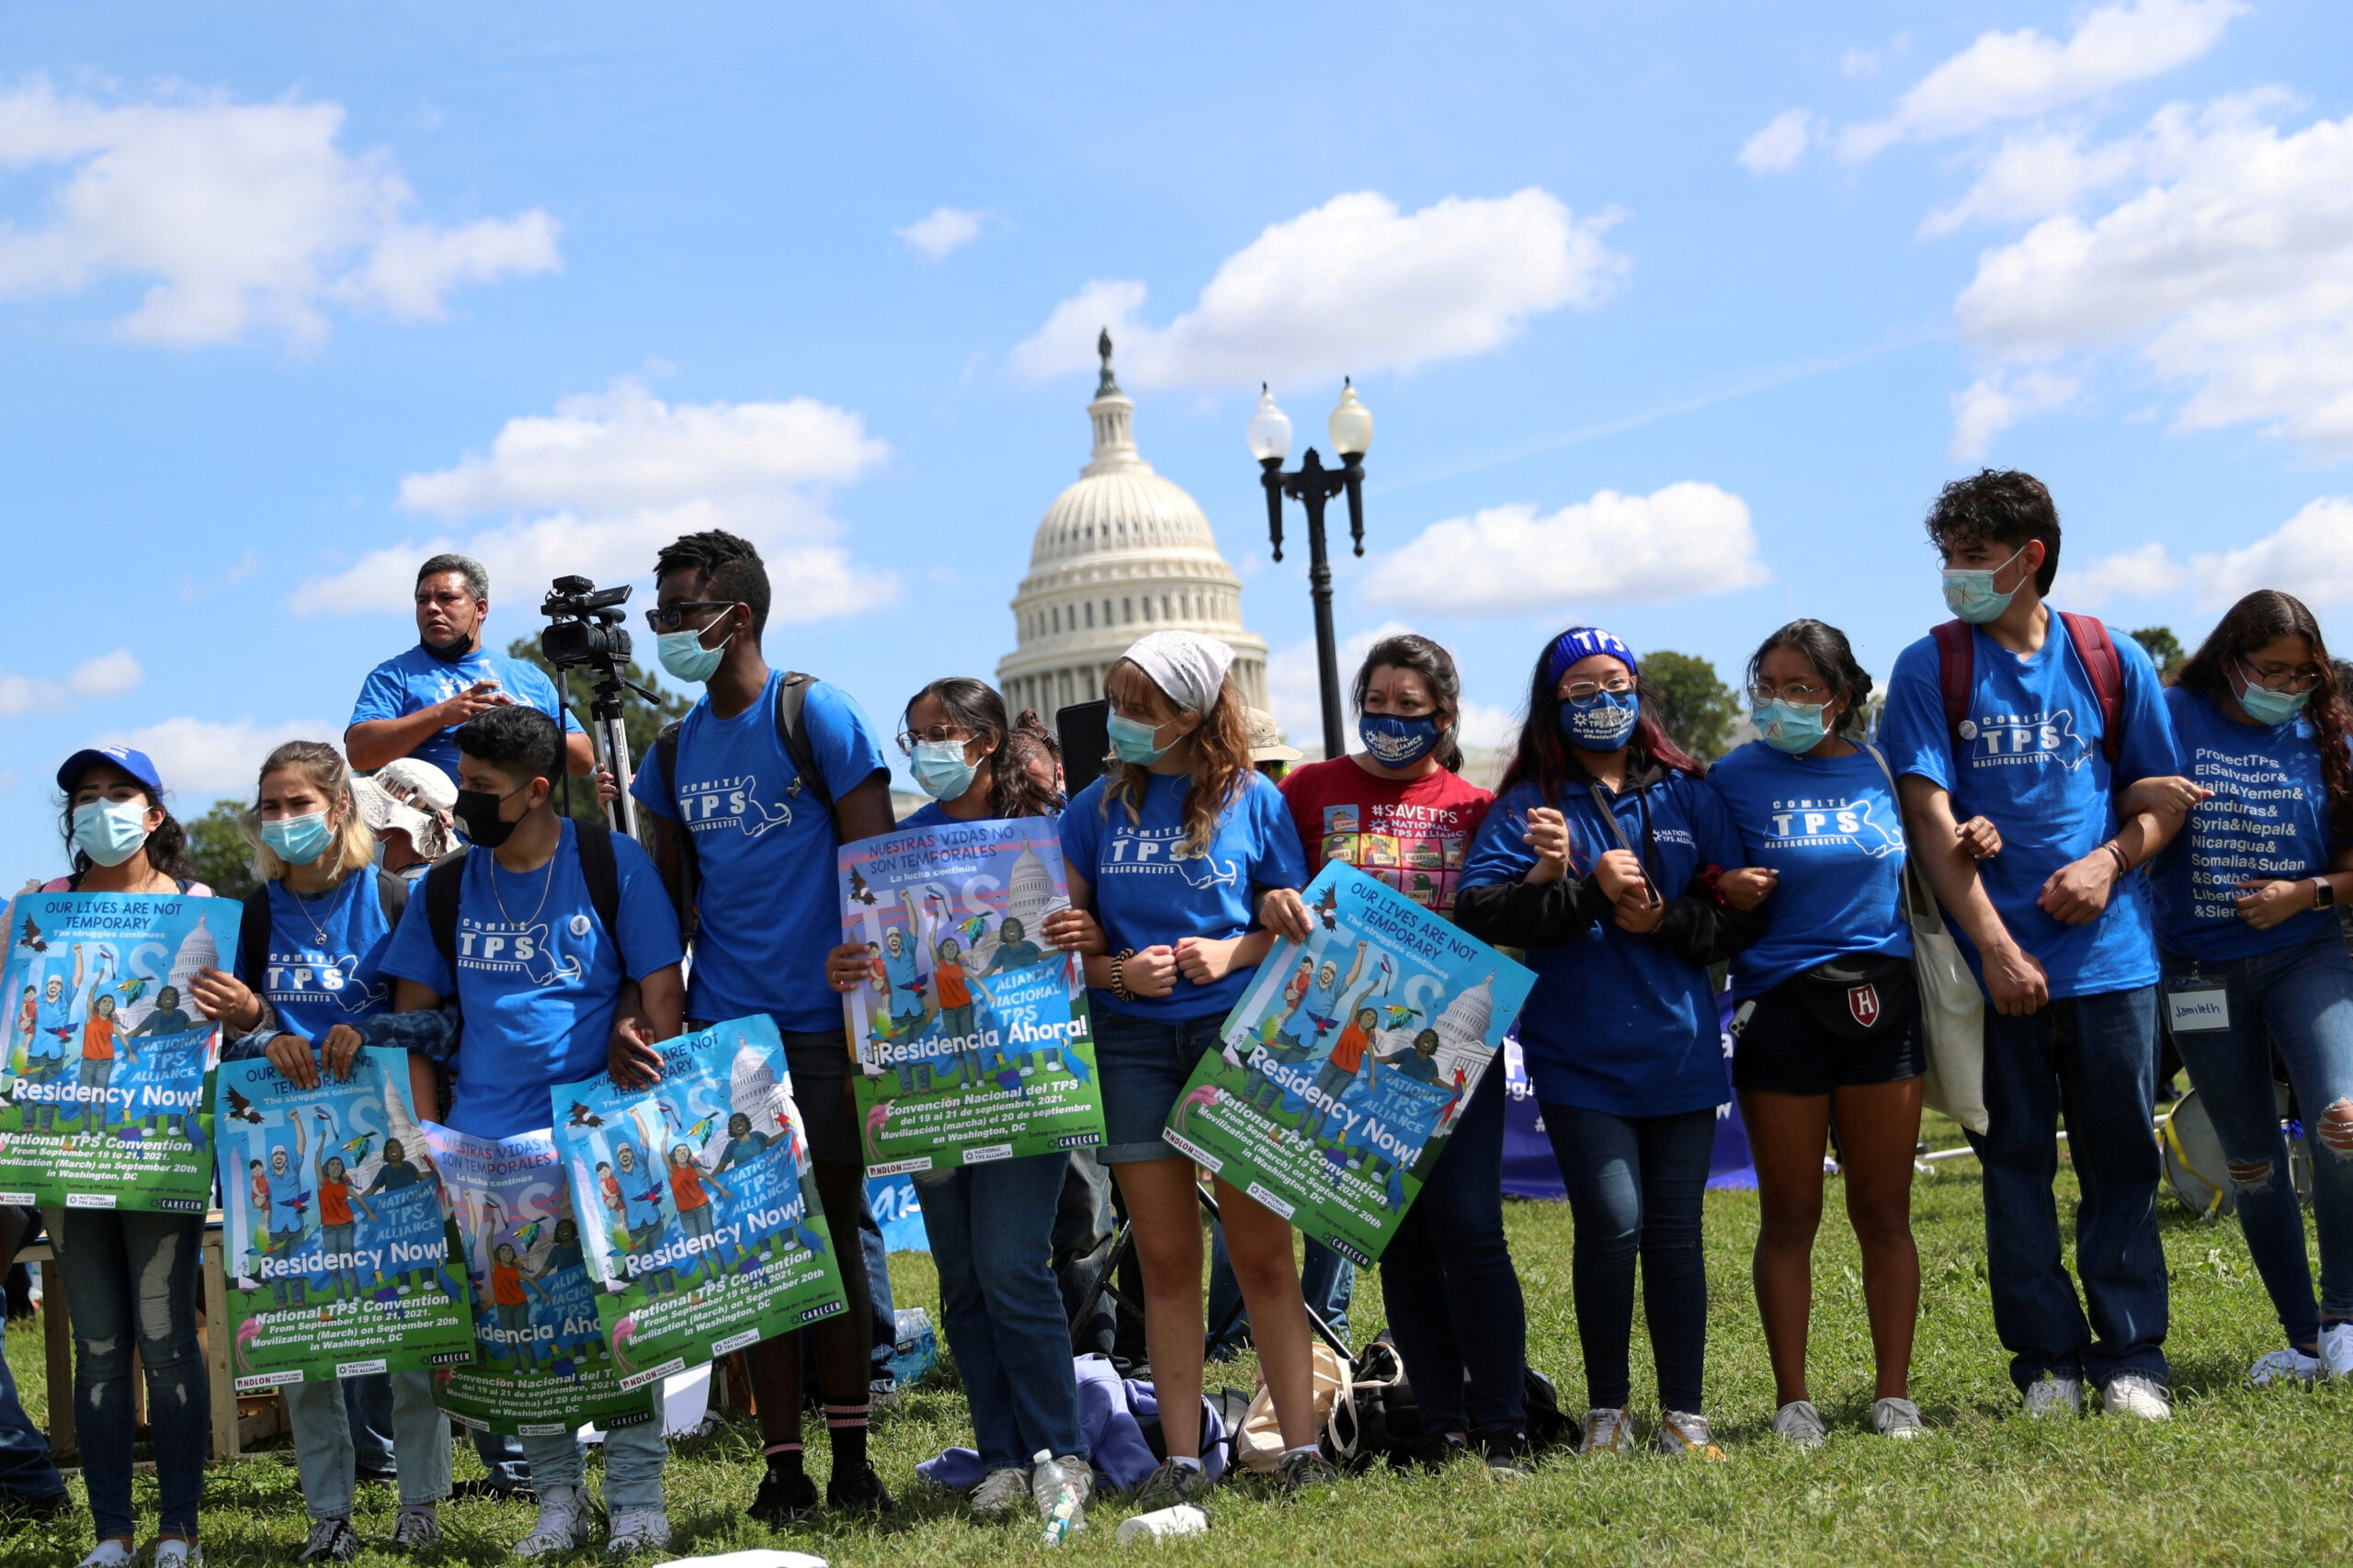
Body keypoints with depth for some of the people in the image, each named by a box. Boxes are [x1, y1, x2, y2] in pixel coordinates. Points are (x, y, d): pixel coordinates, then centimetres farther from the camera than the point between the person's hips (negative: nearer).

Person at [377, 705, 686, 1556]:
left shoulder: (613, 864, -2)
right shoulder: (444, 888, 7)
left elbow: (661, 995, -2)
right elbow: (413, 1020, 10)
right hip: (487, 1139, 3)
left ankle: (637, 1496, 3)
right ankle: (557, 1497, 12)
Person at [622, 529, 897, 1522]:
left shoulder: (816, 714, -4)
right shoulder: (677, 749, 12)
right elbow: (667, 899, 15)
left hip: (819, 1027, -5)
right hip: (719, 1029, 5)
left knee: (832, 1239, 1)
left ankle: (851, 1459, 10)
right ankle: (782, 1467, 10)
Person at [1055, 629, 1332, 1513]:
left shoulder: (1255, 802, 3)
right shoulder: (1097, 810, 8)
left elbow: (1298, 926, 6)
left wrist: (1232, 952, -12)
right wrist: (1117, 971, -10)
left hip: (1237, 1033, -2)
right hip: (1133, 1041, 2)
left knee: (1261, 1252, -2)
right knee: (1166, 1260, 3)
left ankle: (1300, 1446, 4)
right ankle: (1181, 1460, 6)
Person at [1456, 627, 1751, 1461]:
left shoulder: (1685, 793, 10)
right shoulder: (1531, 804, 4)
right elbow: (1478, 908, -11)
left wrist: (1661, 918, -10)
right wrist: (1589, 892, -16)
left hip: (1678, 1049, 2)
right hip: (1579, 1057, -2)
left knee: (1674, 1230, 4)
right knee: (1611, 1222, -9)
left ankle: (1683, 1411, 13)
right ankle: (1607, 1406, 7)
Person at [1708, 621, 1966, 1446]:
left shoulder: (1881, 769, 8)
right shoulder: (1736, 777, 2)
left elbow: (1917, 876, 17)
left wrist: (1967, 848, -2)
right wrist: (1728, 893, -15)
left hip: (1880, 1003, 2)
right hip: (1780, 1001, -2)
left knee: (1884, 1214, 6)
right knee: (1789, 1216, 3)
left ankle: (1894, 1393, 14)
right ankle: (1792, 1399, 12)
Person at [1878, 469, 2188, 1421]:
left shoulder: (2112, 661, 7)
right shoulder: (1930, 668, 1)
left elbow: (2158, 797, 12)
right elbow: (1930, 816, -5)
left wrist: (2110, 859, -10)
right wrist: (1995, 946, -12)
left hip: (2111, 957, 1)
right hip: (1998, 964, -1)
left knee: (2120, 1163, 4)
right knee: (2016, 1165, 4)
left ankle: (2131, 1355, 13)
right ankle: (2046, 1358, 14)